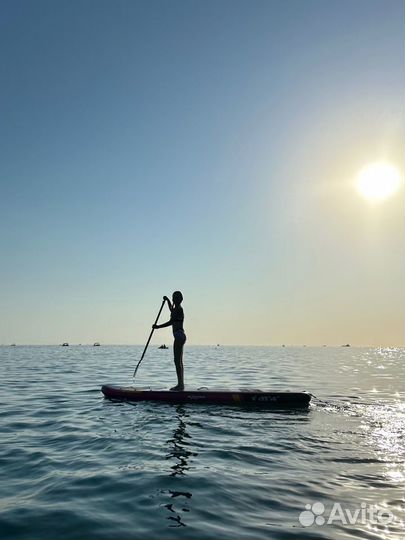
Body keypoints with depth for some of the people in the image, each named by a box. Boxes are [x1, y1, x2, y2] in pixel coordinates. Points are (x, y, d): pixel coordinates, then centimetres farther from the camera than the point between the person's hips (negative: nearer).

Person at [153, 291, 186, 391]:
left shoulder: (178, 309, -13)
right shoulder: (177, 309, 17)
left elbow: (171, 322, -20)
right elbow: (172, 310, 41)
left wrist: (158, 327, -17)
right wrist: (168, 300, 33)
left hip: (179, 336, -10)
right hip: (180, 336, 10)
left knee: (177, 361, -8)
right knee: (179, 361, 12)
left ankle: (180, 384, -7)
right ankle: (181, 384, 16)